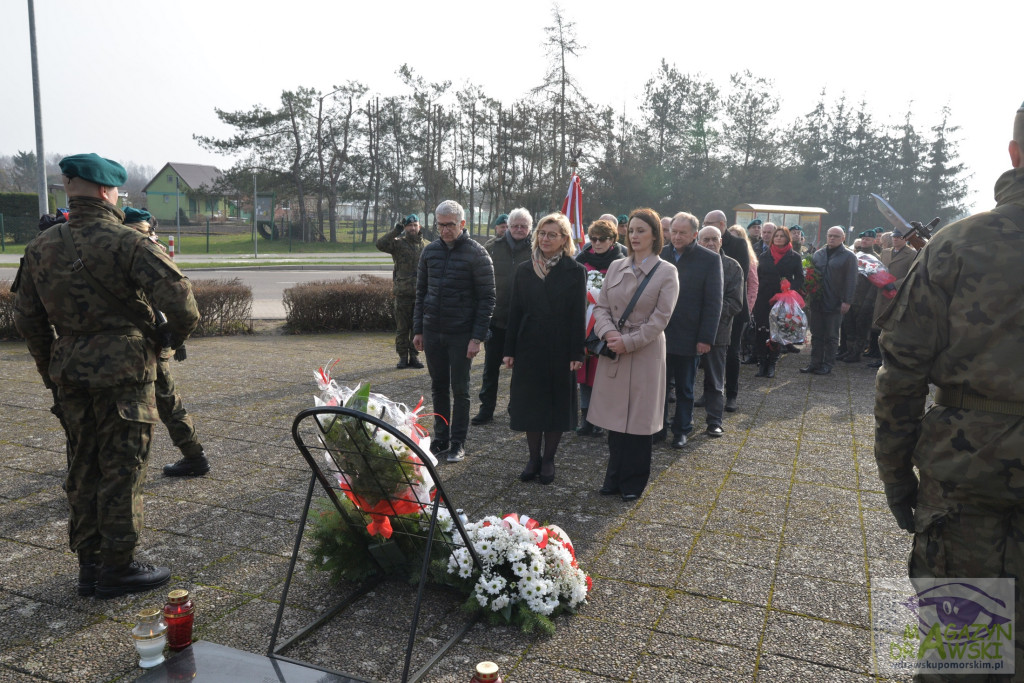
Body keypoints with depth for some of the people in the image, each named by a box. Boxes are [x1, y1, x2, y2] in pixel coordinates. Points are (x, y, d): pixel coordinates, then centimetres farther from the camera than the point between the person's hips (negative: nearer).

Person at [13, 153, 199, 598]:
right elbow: (177, 294, -23)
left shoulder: (40, 248, 8)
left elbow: (28, 319, 13)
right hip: (123, 373, -7)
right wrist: (177, 335, -3)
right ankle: (117, 568, 11)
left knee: (84, 469, 16)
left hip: (71, 374, 7)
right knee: (123, 471, 2)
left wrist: (50, 370, 23)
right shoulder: (127, 243, -14)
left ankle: (89, 565, 26)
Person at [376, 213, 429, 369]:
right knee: (402, 328, 3)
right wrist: (396, 231, -16)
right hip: (403, 293, -2)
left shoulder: (427, 246, 10)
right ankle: (403, 357, 12)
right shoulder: (398, 243, 2)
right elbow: (380, 244, -15)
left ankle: (414, 356, 17)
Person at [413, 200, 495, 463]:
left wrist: (477, 337, -15)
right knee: (438, 387, 12)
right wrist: (417, 330, 8)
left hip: (461, 334, -4)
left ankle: (458, 443, 15)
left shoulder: (477, 253, -8)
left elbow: (487, 298, -9)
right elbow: (421, 292, 13)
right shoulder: (430, 251, 7)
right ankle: (441, 438, 23)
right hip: (432, 332, 5)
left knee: (460, 389, 4)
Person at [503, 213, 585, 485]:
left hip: (560, 351, -2)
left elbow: (578, 316, -5)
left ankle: (548, 460, 21)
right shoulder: (524, 270, 6)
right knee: (529, 404, 7)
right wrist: (509, 350, 1)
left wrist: (577, 354, -10)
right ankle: (533, 459, 22)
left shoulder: (575, 272, -3)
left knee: (556, 405, 7)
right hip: (529, 348, 3)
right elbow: (515, 311, 6)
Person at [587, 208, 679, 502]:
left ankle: (633, 483, 17)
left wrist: (628, 342, -15)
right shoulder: (616, 267, 9)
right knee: (614, 417, 9)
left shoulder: (666, 272, -3)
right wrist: (608, 333, -12)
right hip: (613, 352, 4)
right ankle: (615, 478, 22)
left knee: (638, 420, 3)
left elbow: (660, 318, -9)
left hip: (645, 352, -4)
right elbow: (601, 306, 7)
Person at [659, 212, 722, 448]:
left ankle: (681, 429, 26)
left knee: (685, 388, 12)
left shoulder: (710, 260, -5)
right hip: (659, 334, 2)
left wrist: (706, 338, -10)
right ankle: (658, 427, 22)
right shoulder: (660, 255, 2)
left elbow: (713, 303, -6)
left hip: (688, 338, -2)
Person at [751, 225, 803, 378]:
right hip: (763, 300, 2)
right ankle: (762, 363, 5)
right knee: (761, 332, -3)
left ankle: (771, 365, 9)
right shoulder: (765, 256, 12)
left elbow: (800, 279, 4)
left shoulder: (794, 257, 5)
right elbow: (758, 277, 13)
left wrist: (790, 288, -15)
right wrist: (757, 295, 2)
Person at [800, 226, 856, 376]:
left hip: (835, 304, -4)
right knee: (816, 335, 8)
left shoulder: (848, 256, -2)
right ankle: (815, 363, 14)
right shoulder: (818, 254, 12)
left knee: (831, 336, 4)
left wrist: (847, 301, -13)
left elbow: (851, 281, -6)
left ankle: (828, 364, 11)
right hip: (816, 302, 4)